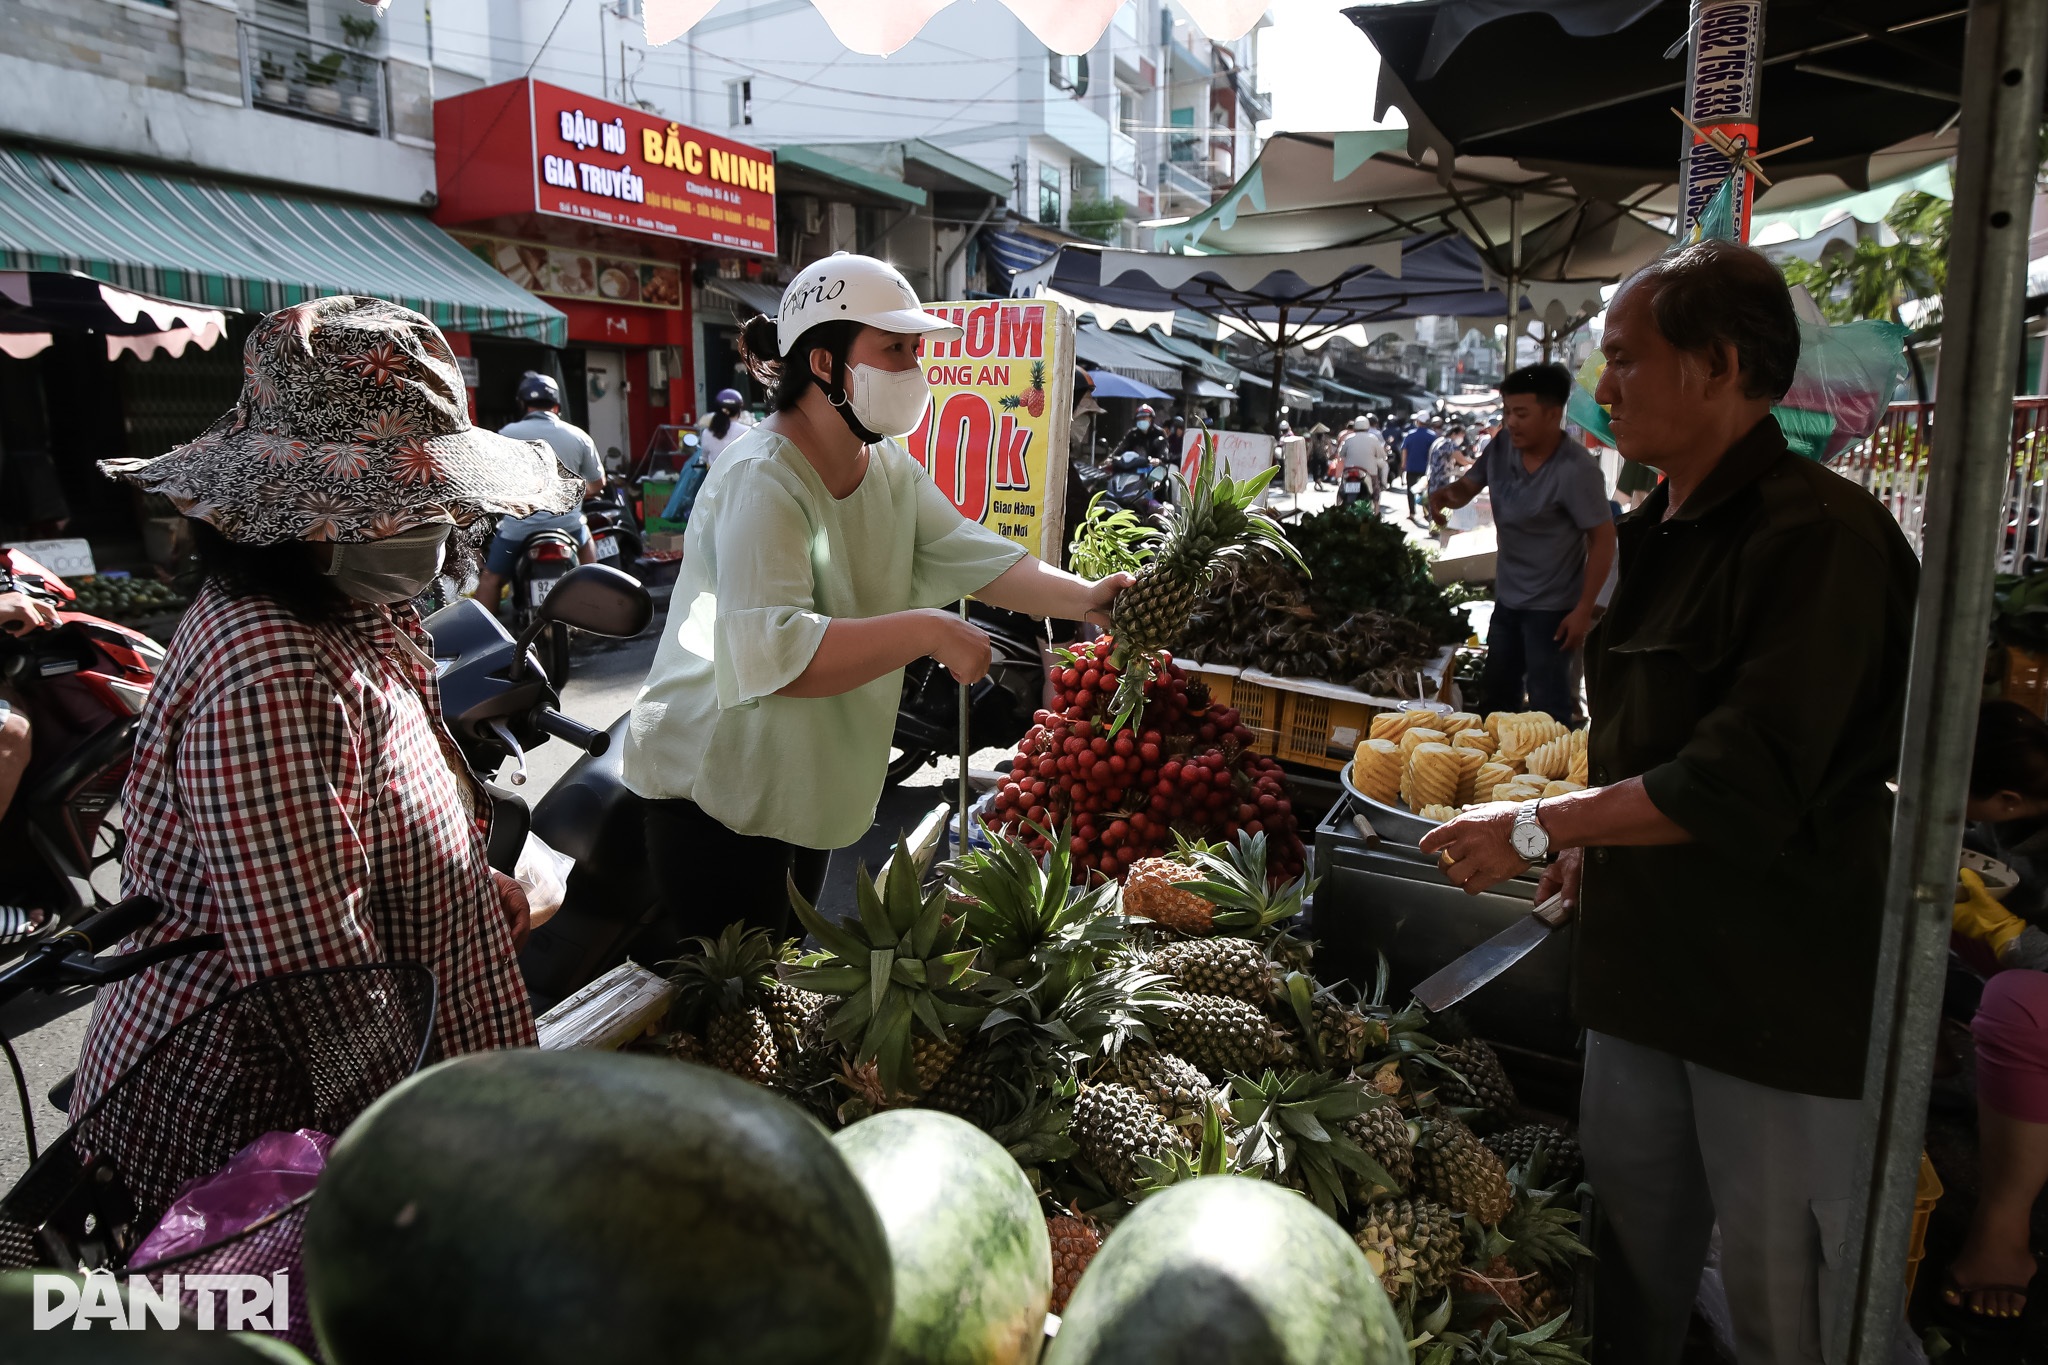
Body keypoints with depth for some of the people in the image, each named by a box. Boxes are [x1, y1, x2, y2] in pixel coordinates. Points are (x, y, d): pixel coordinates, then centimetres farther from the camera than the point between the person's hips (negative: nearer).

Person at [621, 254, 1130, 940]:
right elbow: (771, 654, -37)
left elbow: (971, 554, -6)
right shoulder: (761, 482, -26)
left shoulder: (890, 466, 4)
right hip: (716, 790, -9)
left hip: (809, 787, 9)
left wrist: (1084, 597, -21)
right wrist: (926, 630, -36)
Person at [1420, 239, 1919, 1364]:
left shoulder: (1819, 535, -18)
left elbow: (1743, 785, -24)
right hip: (1650, 966, 8)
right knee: (1631, 1266, 19)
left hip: (1781, 994, -8)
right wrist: (1597, 844, 13)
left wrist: (1534, 828, -19)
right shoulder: (1666, 530, 12)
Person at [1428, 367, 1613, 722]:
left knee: (1546, 706, 0)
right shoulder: (1502, 446, -5)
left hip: (1551, 606, -7)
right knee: (1497, 693, 21)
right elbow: (1467, 487, 9)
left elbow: (1603, 540, -18)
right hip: (1507, 596, 7)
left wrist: (1583, 609, -19)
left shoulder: (1576, 470, -23)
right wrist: (1444, 494, -16)